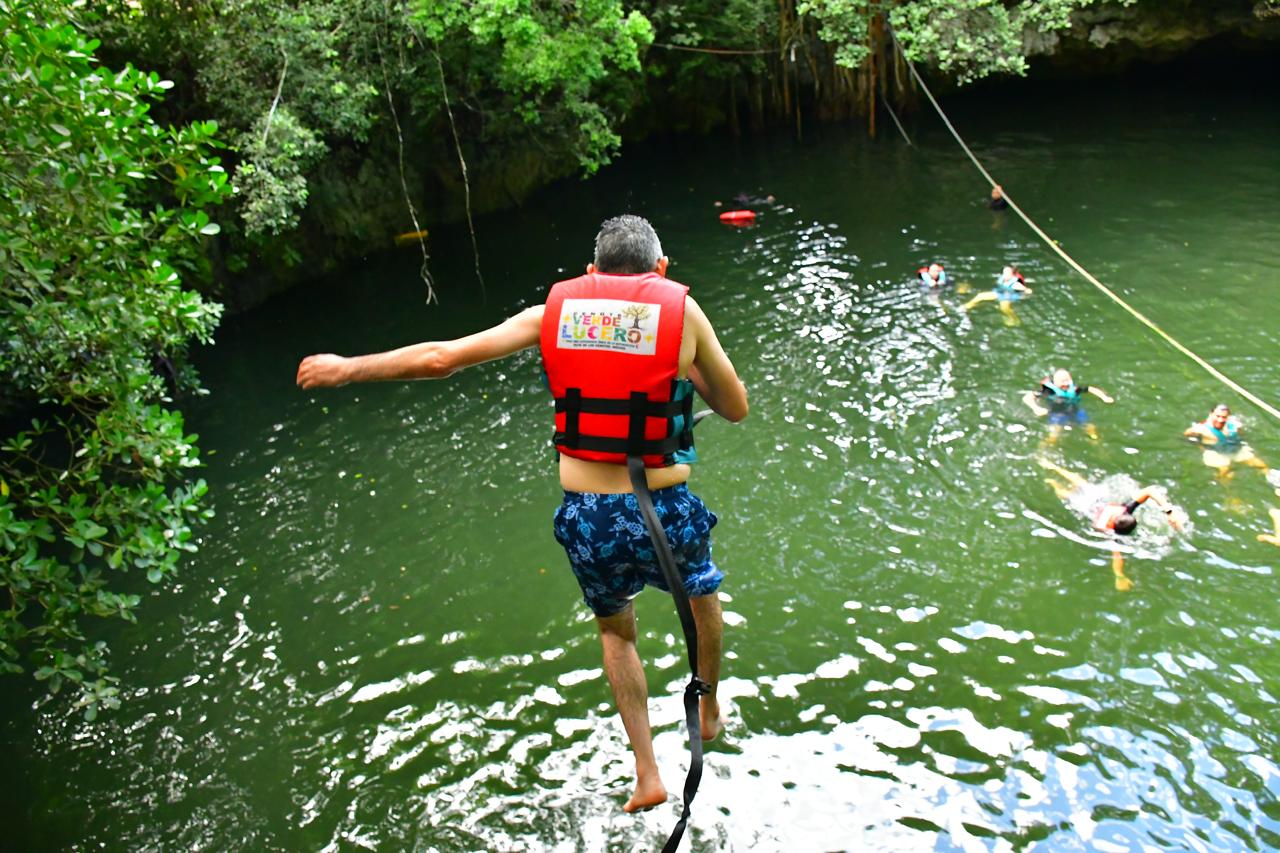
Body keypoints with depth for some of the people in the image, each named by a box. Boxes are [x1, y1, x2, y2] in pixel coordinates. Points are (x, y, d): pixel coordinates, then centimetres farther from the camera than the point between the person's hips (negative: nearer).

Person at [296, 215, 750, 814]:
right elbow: (736, 408, 6)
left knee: (615, 631, 30)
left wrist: (346, 369, 20)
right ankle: (710, 715, 55)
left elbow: (439, 357, 6)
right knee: (703, 594, 33)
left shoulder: (554, 311, 3)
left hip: (586, 518, 2)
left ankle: (647, 775, 33)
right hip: (663, 513, -1)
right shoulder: (682, 309, -3)